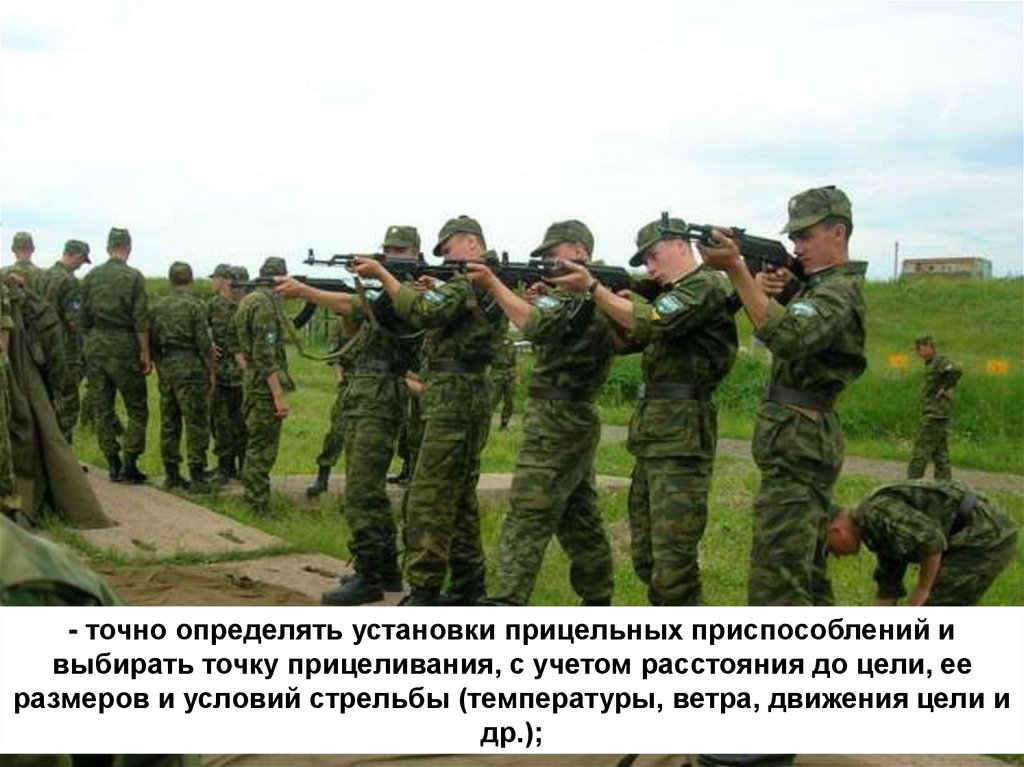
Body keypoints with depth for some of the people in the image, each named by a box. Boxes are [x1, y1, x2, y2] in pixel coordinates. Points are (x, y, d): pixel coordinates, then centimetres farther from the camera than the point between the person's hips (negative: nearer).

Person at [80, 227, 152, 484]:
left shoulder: (91, 276, 6)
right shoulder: (134, 277, -7)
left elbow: (84, 316, 7)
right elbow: (141, 320, -10)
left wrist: (89, 343, 15)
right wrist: (145, 354, -6)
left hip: (95, 345, 4)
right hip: (123, 347, -4)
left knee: (102, 409, 8)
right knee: (137, 409, 4)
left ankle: (113, 465, 10)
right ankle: (129, 464, -3)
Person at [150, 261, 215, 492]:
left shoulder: (158, 306, 8)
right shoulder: (195, 305, -9)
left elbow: (152, 342, 12)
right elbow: (204, 344, -12)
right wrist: (211, 373, -3)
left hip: (166, 368, 6)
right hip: (191, 368, -6)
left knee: (169, 423, 11)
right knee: (196, 423, -3)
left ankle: (171, 474, 15)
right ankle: (197, 477, -5)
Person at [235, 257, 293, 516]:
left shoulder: (249, 301, 14)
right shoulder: (265, 305, -17)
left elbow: (244, 348, 21)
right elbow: (265, 355, -22)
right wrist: (279, 396, -23)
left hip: (251, 381, 10)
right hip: (265, 384, -10)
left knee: (257, 445, 18)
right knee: (263, 448, -5)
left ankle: (252, 495, 27)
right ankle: (258, 508, -2)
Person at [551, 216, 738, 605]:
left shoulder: (707, 285, -8)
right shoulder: (671, 294, 21)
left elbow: (650, 324, -21)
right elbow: (626, 339, 20)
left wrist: (592, 287, -18)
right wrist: (615, 301, 3)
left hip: (681, 441, -10)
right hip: (652, 441, 10)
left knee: (672, 565, -12)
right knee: (646, 559, 14)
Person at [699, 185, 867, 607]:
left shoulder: (841, 292, -16)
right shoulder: (819, 286, 16)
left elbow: (788, 336, -33)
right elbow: (765, 327, 14)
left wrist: (735, 269, -37)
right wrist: (762, 289, -7)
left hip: (798, 446, -10)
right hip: (802, 442, 10)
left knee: (774, 581, -14)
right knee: (807, 570, 18)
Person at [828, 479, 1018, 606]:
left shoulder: (876, 511, -14)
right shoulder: (878, 529, 18)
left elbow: (931, 540, -25)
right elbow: (889, 587, 26)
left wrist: (922, 589, -11)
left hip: (987, 537, -10)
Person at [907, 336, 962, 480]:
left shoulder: (940, 361, -12)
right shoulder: (931, 364, 17)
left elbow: (957, 370, -31)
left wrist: (946, 388, -21)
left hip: (935, 415, -10)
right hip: (934, 415, 10)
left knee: (920, 452, -9)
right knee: (940, 454, 9)